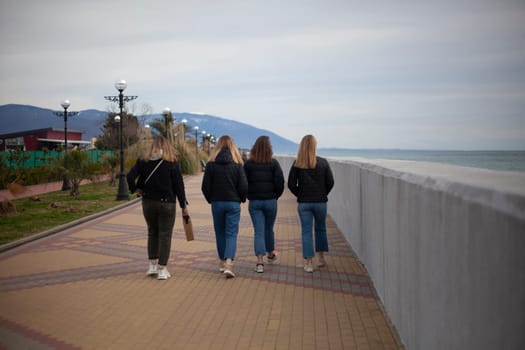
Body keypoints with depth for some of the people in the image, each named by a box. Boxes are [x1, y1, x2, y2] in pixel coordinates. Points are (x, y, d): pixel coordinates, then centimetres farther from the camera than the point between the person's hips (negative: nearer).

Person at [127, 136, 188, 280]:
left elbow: (130, 176, -9)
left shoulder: (143, 162, 1)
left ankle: (152, 265, 20)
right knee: (165, 235, 4)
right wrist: (183, 205, 0)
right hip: (167, 203, -3)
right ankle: (162, 269, 3)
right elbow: (178, 185, -6)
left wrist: (135, 190, 7)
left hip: (148, 202, 3)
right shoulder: (172, 163, -6)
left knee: (152, 233, 18)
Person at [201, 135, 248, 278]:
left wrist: (211, 199, 13)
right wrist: (241, 199, 11)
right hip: (233, 203, -1)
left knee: (220, 233, 16)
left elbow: (205, 187, -4)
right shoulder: (237, 164, -6)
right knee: (231, 234, 0)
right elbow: (244, 186, -8)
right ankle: (228, 263, -16)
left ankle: (222, 262, 25)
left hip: (217, 203, 1)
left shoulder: (211, 164, -4)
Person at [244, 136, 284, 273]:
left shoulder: (248, 164, -3)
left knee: (258, 231, 0)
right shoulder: (273, 163, -5)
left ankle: (260, 261, -13)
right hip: (270, 201, 0)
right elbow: (280, 182, -8)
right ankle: (271, 255, 38)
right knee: (269, 229, 19)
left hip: (254, 201, 0)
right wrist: (276, 195, 8)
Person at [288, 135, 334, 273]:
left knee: (306, 231, 4)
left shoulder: (297, 164, -5)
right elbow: (330, 182, -3)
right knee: (320, 229, 18)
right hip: (320, 202, 0)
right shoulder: (323, 162, -6)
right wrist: (322, 194, 11)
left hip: (303, 203, 0)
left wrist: (300, 195, 10)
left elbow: (291, 184, -4)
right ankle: (321, 259, 26)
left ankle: (308, 263, 1)